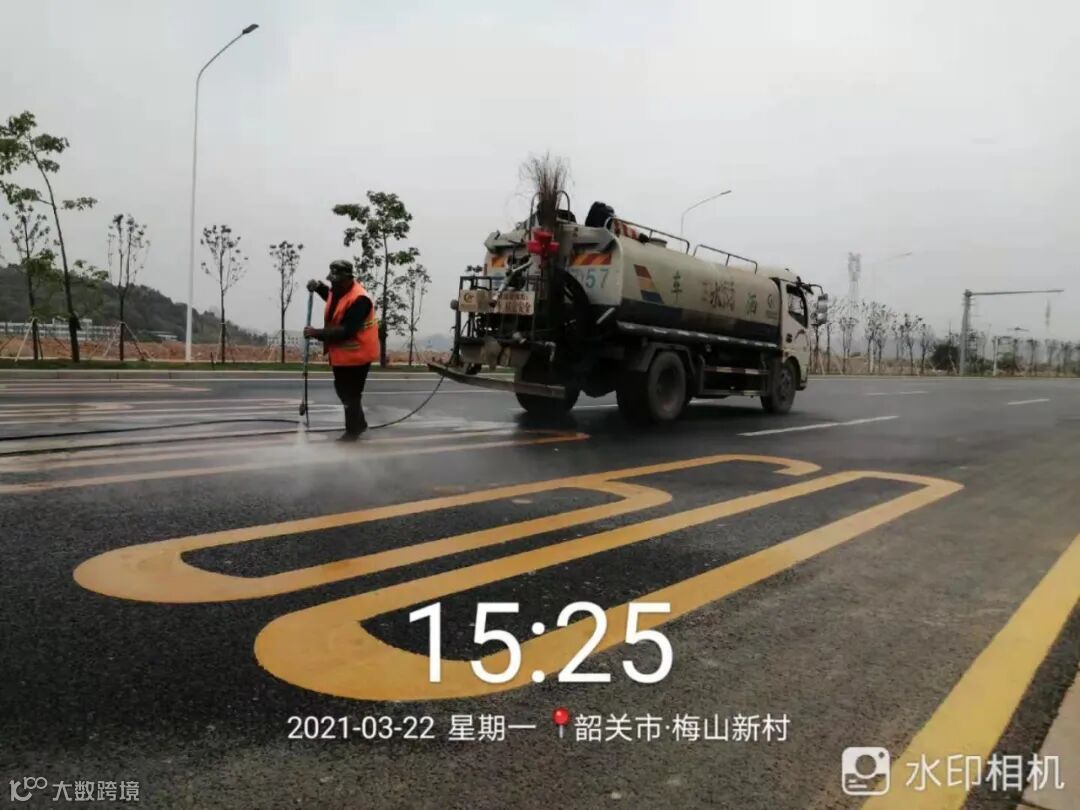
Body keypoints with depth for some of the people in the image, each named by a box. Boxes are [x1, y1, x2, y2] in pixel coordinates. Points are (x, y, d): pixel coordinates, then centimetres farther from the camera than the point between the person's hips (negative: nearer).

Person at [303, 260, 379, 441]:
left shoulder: (359, 300, -27)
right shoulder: (339, 290, 1)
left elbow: (346, 331, -32)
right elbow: (331, 297, 27)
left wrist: (317, 333, -30)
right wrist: (318, 287, 7)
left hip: (356, 355, -10)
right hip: (341, 353, 10)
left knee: (351, 394, 1)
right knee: (342, 391, 21)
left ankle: (352, 431, 18)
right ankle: (359, 423, 38)